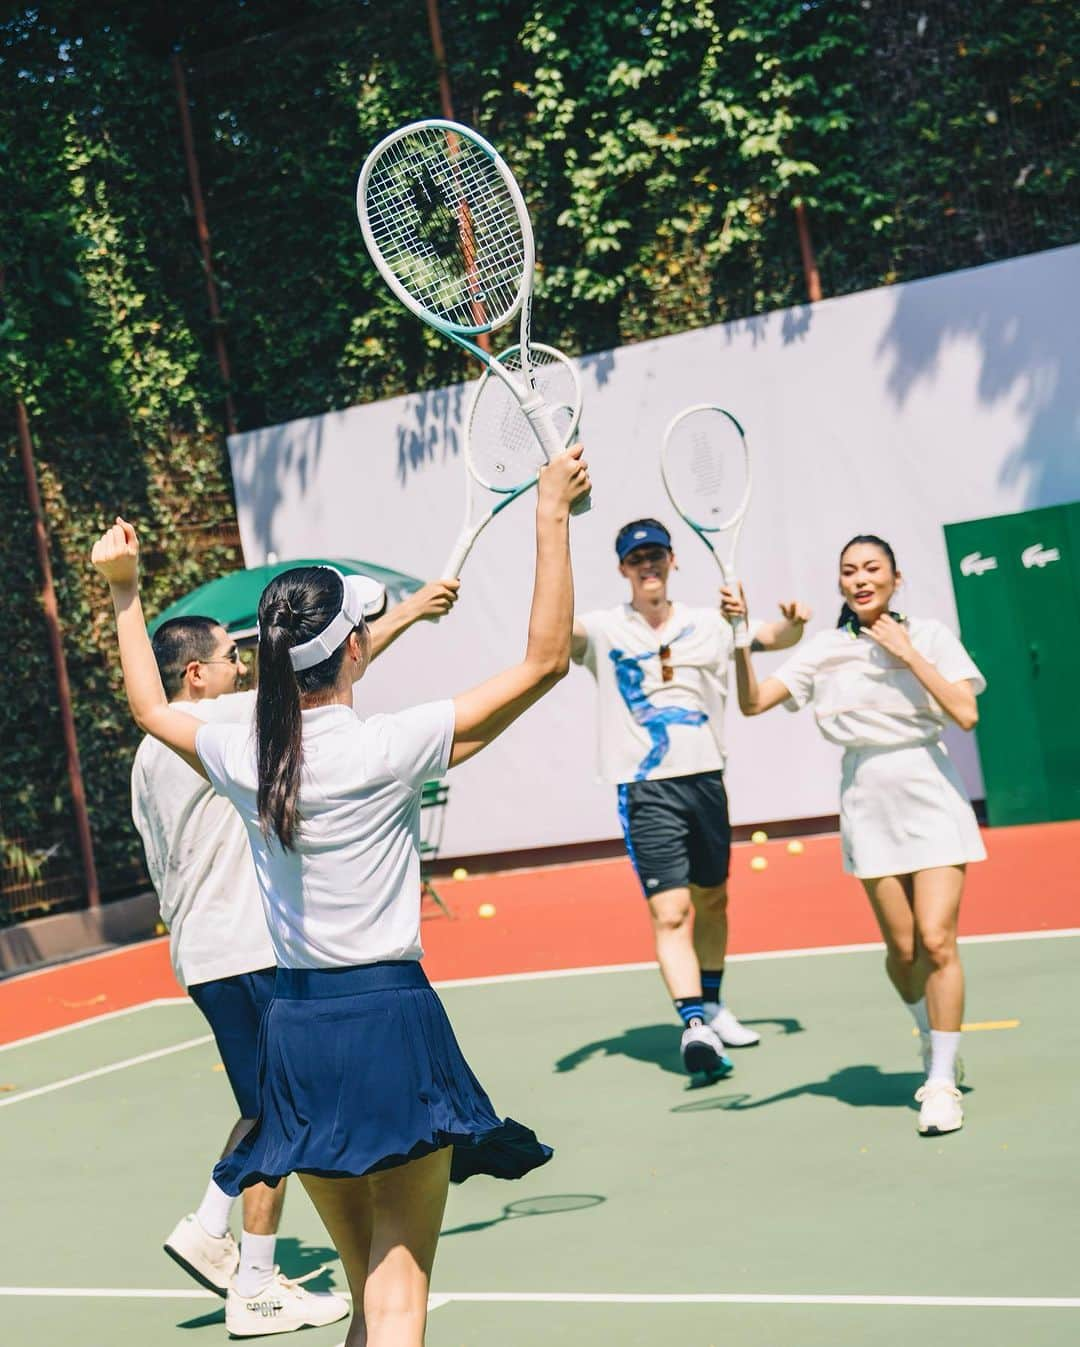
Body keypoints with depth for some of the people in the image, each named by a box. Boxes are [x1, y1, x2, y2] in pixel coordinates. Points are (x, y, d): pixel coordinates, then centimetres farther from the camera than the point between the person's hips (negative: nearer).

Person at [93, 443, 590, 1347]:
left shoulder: (240, 757, 2)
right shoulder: (386, 748, -12)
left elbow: (150, 707, 25)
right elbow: (546, 660, -10)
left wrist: (124, 593, 34)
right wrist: (552, 514, -6)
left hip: (294, 1027, 5)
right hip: (390, 1018, -5)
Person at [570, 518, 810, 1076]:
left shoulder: (709, 625, 10)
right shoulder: (606, 630, -1)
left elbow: (774, 638, 17)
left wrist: (793, 621, -6)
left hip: (706, 779, 4)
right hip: (646, 788, -4)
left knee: (711, 899, 16)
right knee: (669, 911, -15)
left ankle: (710, 1005, 34)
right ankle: (693, 1025, -21)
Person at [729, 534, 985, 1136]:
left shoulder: (929, 635, 0)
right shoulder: (826, 650, 4)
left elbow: (966, 713, -11)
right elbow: (754, 702, -2)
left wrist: (906, 653, -12)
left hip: (932, 799, -2)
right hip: (870, 808, 2)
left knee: (936, 941, -13)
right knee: (902, 950, 6)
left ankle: (943, 1082, -4)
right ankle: (933, 1039, 35)